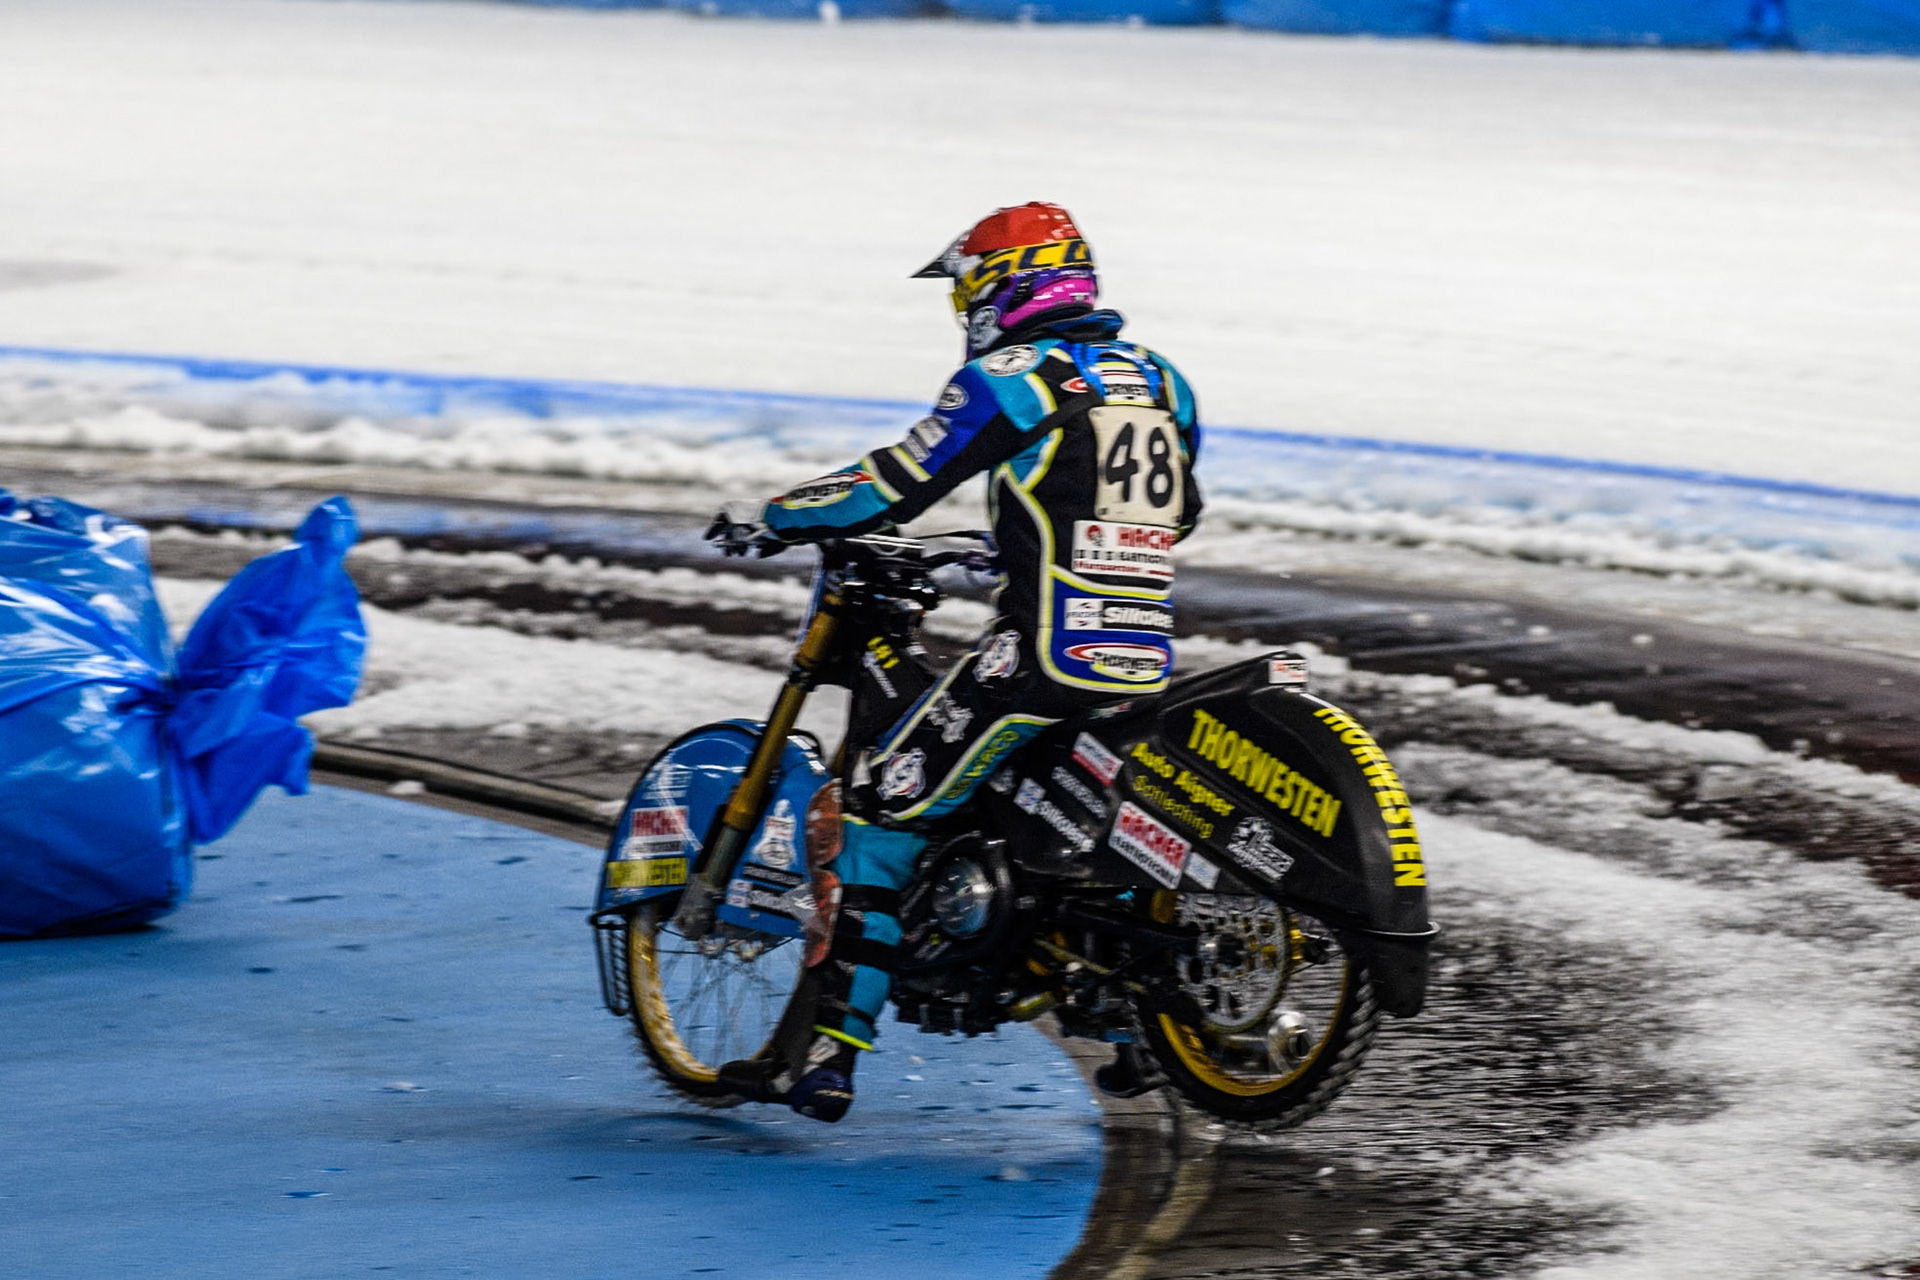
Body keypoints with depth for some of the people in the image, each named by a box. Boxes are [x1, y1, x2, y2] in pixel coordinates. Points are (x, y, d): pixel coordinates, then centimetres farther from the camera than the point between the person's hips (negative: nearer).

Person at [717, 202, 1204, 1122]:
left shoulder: (1014, 377, -7)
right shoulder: (1160, 380, 16)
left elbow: (895, 488, -6)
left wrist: (774, 518, 10)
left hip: (1045, 650, -7)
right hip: (1147, 659, 7)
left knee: (884, 806, -1)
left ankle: (829, 1053, -7)